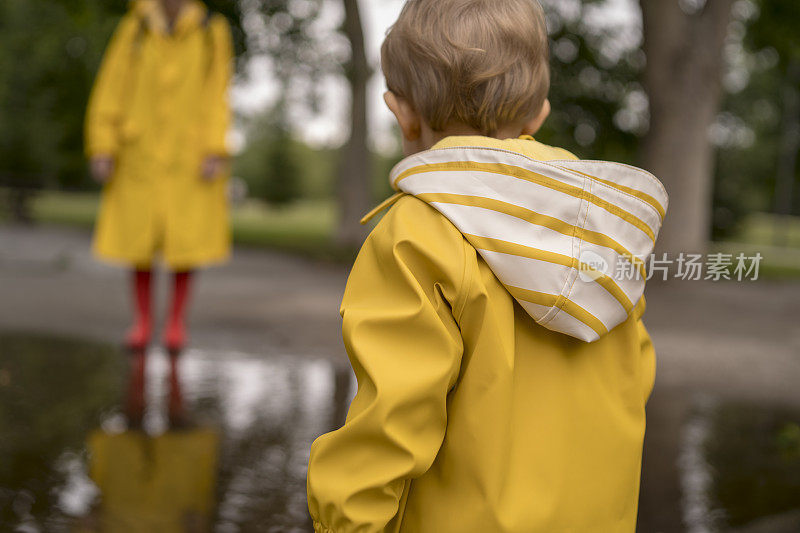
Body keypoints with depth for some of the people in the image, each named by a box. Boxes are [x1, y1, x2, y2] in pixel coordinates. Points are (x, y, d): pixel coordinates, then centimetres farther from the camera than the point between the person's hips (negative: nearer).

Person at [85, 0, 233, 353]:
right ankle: (142, 321, 16)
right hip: (141, 151, 1)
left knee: (187, 239, -2)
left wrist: (215, 152, -11)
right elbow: (110, 91, 2)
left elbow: (217, 98, -1)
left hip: (190, 155, -1)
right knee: (139, 239, 2)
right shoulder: (135, 29, 4)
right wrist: (102, 148, -5)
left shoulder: (213, 33, 2)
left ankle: (176, 320, 13)